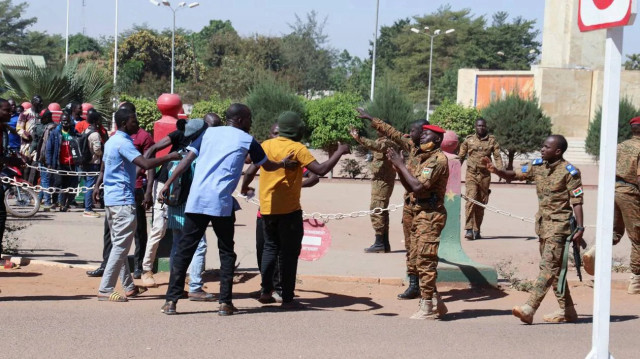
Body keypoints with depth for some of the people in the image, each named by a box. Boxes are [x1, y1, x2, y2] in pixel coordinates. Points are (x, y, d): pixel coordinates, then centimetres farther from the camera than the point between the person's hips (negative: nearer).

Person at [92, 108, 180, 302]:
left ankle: (129, 286, 21)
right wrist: (170, 157, -21)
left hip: (110, 199, 10)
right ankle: (105, 289, -11)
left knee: (118, 245, 13)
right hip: (123, 201, -10)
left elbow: (103, 168, 24)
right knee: (121, 246, -9)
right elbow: (146, 164, -27)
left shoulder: (111, 141, 15)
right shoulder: (123, 143, -16)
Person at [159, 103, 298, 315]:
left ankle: (171, 300, 1)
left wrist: (168, 184, 6)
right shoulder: (246, 140, 9)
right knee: (226, 252, 11)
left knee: (184, 249, 5)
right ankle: (225, 302, 7)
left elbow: (187, 159, 6)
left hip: (196, 200, 3)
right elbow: (268, 166, 23)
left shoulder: (208, 133, 15)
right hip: (221, 202, -2)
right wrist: (284, 164, 44)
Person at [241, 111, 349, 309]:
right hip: (288, 209, -5)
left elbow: (250, 171, 10)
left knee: (270, 247, 20)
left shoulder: (266, 145, 5)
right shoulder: (297, 149, -11)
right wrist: (339, 152, -7)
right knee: (290, 252, 2)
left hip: (267, 207, 5)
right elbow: (321, 170, -19)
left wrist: (245, 188, 30)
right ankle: (287, 299, 1)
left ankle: (266, 291, 16)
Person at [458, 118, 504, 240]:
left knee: (482, 202, 7)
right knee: (471, 199, -17)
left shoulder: (492, 140, 6)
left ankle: (477, 230, 18)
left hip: (485, 175, 2)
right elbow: (461, 156, 12)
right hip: (471, 174, -2)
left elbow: (497, 156, -1)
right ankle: (469, 229, -21)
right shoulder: (469, 140, 7)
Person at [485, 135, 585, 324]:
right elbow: (514, 175, 10)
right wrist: (495, 170, -9)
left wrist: (580, 227, -16)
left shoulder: (569, 172, -10)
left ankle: (529, 308, -22)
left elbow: (577, 201, -11)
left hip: (559, 224, -8)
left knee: (548, 266, -12)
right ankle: (567, 310, 21)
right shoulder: (537, 166, 8)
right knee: (554, 267, 12)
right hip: (543, 223, 8)